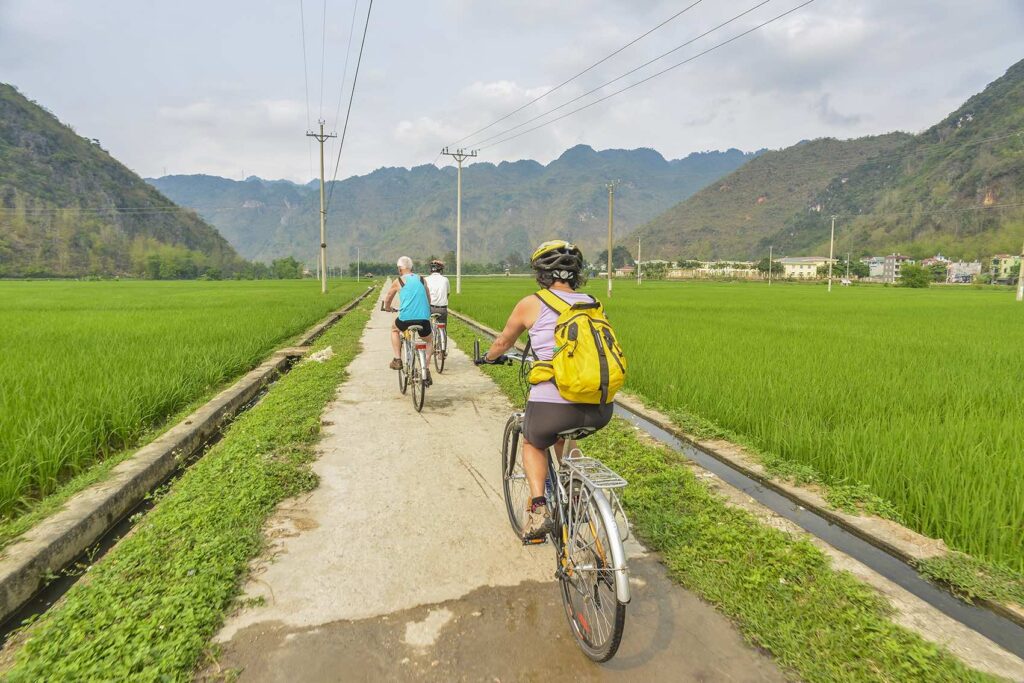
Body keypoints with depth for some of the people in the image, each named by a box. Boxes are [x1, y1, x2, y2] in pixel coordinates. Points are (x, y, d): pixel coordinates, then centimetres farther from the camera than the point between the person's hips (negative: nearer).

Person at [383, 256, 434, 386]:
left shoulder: (398, 281, 8)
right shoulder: (422, 279, 15)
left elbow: (387, 300, 21)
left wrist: (388, 308, 43)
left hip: (405, 318, -2)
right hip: (424, 318, 2)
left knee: (394, 329, 32)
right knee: (429, 341, 27)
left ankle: (397, 360, 22)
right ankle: (426, 371, 11)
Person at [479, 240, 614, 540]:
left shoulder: (531, 304, 2)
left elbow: (503, 342, 20)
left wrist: (488, 357, 42)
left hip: (551, 406, -4)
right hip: (600, 409, 4)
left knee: (533, 443, 29)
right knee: (563, 434, 37)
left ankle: (538, 508, 13)